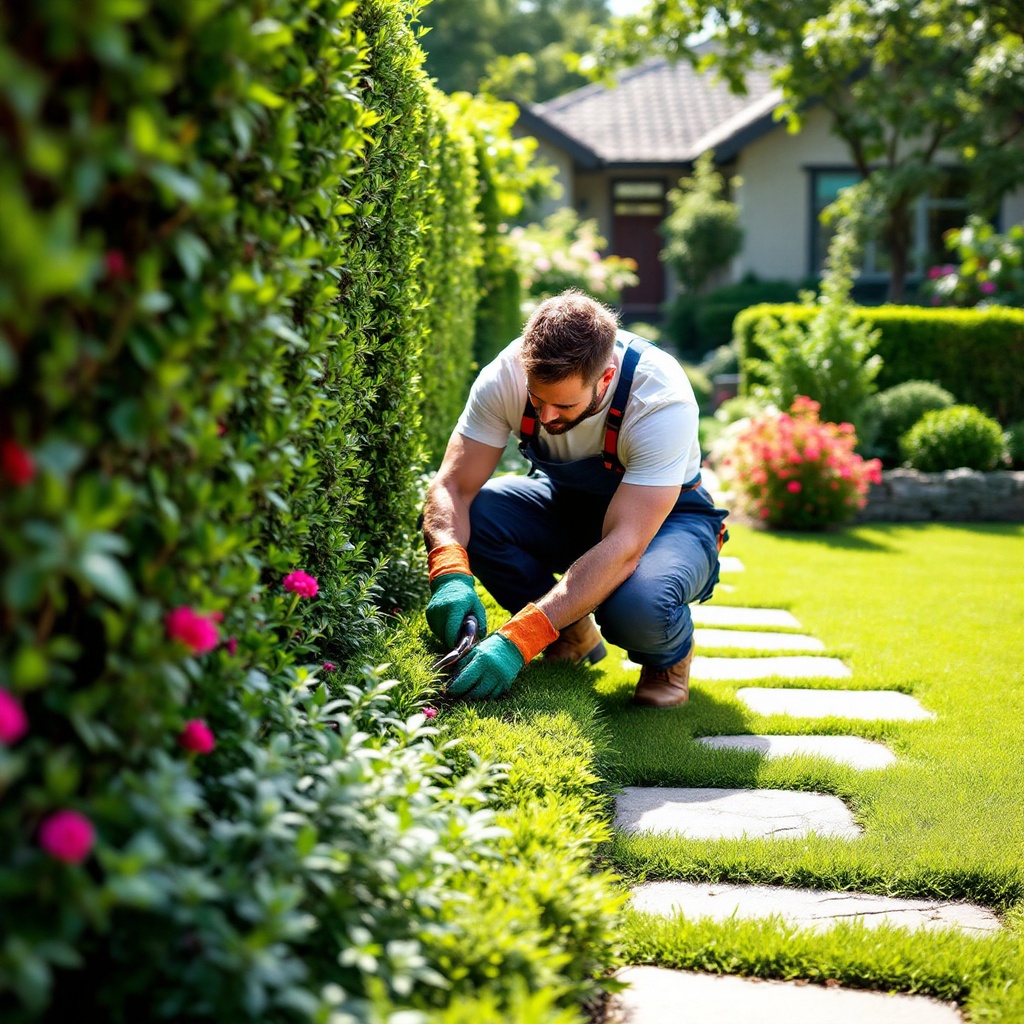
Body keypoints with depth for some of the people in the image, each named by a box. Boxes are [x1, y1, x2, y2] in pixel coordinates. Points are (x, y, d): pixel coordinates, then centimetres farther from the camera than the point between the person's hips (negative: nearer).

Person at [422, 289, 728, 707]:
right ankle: (570, 635, -1)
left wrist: (517, 640, -48)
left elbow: (624, 546, -40)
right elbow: (452, 487, -23)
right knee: (469, 517, -27)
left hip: (667, 516, -4)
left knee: (638, 606, -39)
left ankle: (669, 654, 1)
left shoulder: (663, 401, -35)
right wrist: (451, 575, -45)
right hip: (566, 504, 4)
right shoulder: (507, 375, -25)